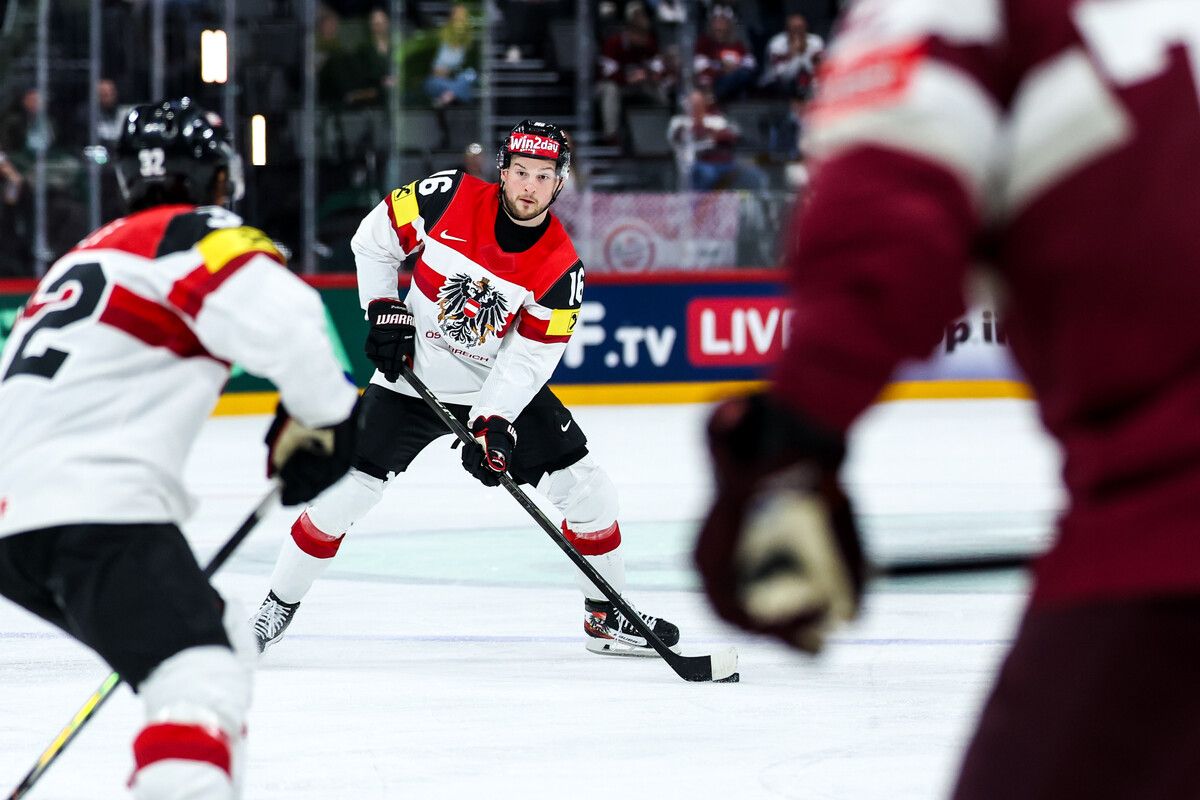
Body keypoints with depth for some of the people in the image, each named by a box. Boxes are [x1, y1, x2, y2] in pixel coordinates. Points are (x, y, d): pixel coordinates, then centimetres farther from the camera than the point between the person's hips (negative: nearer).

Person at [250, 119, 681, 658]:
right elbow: (373, 239, -3)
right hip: (412, 377, -1)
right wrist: (384, 308, -11)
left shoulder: (560, 266, -16)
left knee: (587, 491, -5)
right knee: (346, 492, -8)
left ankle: (608, 616, 13)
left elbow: (529, 357, -18)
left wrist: (495, 424, -29)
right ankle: (279, 606, 10)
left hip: (504, 387, 1)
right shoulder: (449, 199, -18)